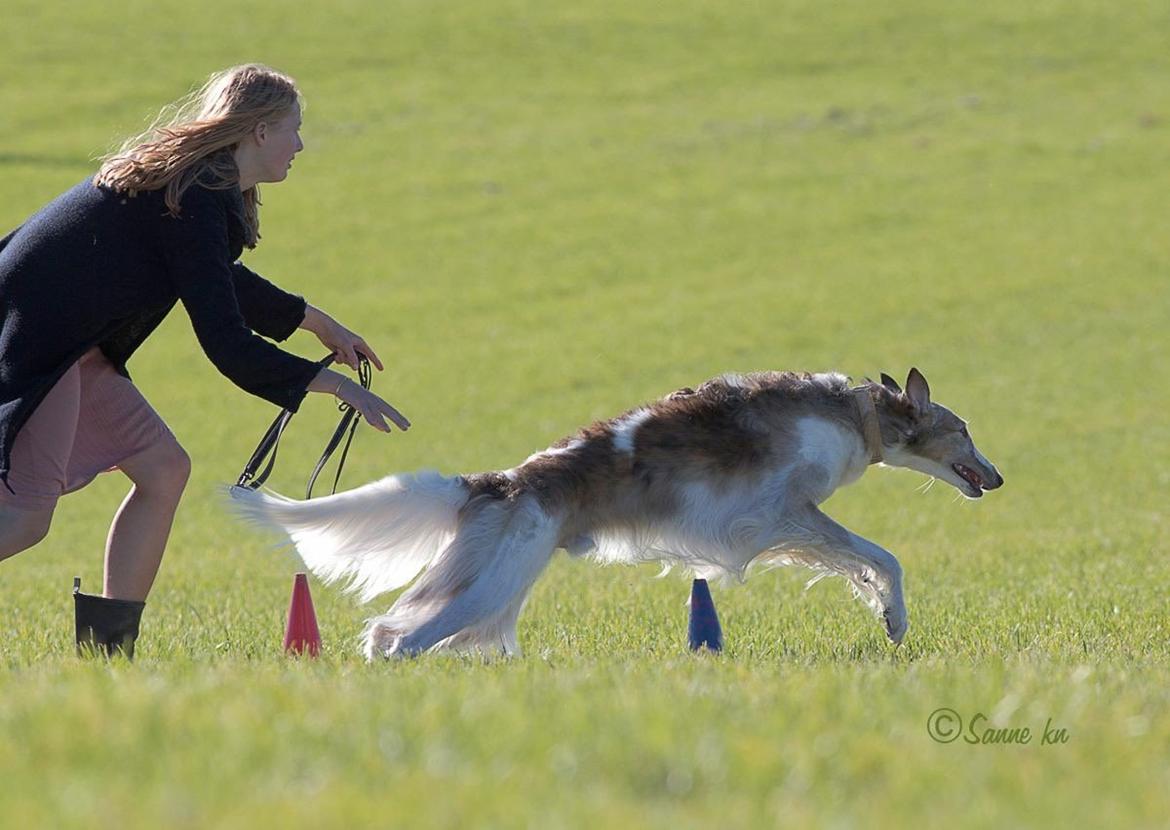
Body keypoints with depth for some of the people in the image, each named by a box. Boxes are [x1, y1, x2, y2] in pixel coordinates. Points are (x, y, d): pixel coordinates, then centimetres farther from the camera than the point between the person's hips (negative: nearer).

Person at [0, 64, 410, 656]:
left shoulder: (205, 185, 12)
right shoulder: (195, 201, -19)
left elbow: (217, 278, 32)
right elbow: (225, 341, -21)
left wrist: (315, 321, 35)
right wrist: (331, 384, -15)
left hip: (71, 348, 11)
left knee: (163, 471, 9)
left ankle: (106, 650, 10)